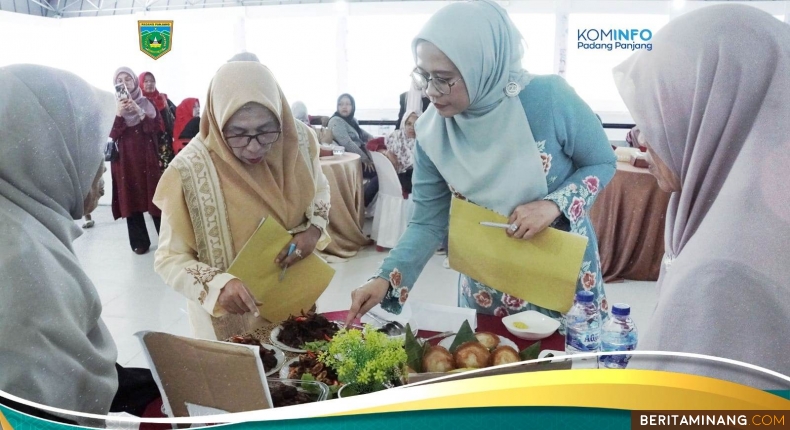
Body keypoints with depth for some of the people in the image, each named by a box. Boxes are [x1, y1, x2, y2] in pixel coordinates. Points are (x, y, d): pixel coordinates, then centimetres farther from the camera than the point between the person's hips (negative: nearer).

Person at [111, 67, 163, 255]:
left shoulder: (147, 103, 6)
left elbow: (157, 128, -5)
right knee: (131, 200, 0)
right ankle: (139, 242, 7)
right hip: (125, 160, 1)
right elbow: (110, 135, -3)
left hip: (147, 157, -1)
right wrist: (118, 114, -16)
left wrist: (139, 112, -17)